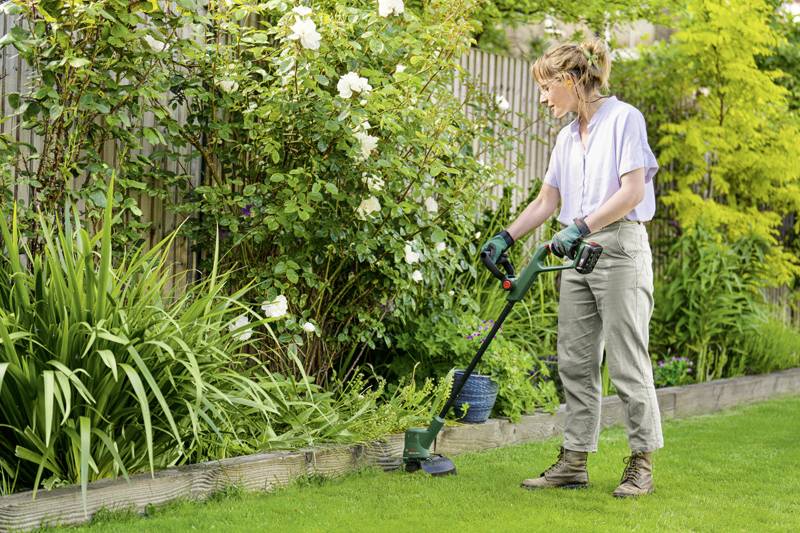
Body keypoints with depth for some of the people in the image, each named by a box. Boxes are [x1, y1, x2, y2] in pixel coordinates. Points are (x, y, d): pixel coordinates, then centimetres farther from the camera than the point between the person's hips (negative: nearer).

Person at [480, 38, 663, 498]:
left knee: (628, 364, -5)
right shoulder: (568, 137, 17)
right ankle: (574, 462, 12)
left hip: (620, 248, -8)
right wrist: (506, 237, 11)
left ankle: (643, 464, 3)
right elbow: (546, 202, 20)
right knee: (576, 363, 7)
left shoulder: (624, 119, -7)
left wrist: (582, 226, -22)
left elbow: (633, 191, -16)